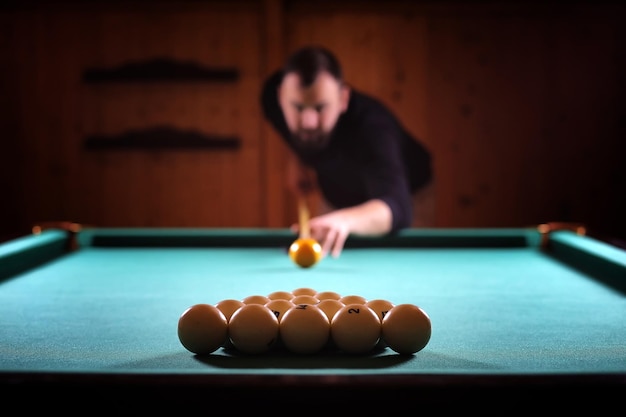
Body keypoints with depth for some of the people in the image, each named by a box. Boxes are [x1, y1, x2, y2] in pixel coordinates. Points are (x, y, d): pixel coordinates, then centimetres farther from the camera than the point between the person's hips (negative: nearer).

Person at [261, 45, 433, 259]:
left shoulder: (372, 127, -45)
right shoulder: (272, 95, -27)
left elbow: (397, 208, -62)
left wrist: (345, 220, -80)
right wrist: (297, 158, -10)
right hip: (336, 197, 5)